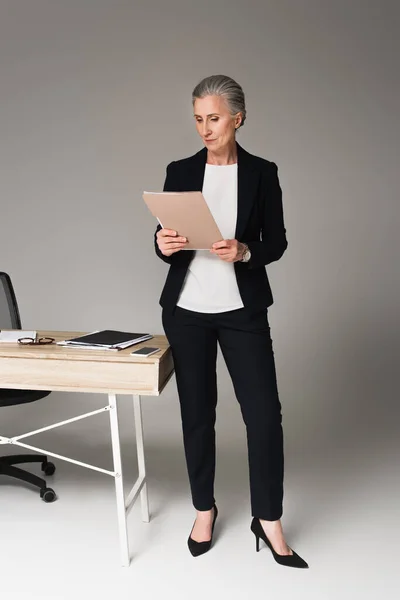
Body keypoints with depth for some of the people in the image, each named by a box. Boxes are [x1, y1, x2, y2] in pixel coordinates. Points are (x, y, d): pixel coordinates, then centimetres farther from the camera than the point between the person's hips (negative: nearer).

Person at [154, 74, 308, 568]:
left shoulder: (262, 173, 2)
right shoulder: (179, 172, 5)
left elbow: (277, 241, 2)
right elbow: (165, 242, 6)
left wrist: (245, 252, -18)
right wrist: (165, 245, -17)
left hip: (242, 310, -1)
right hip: (187, 309, 1)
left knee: (264, 413, -5)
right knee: (197, 412, 8)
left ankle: (268, 521, 12)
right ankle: (204, 509, 27)